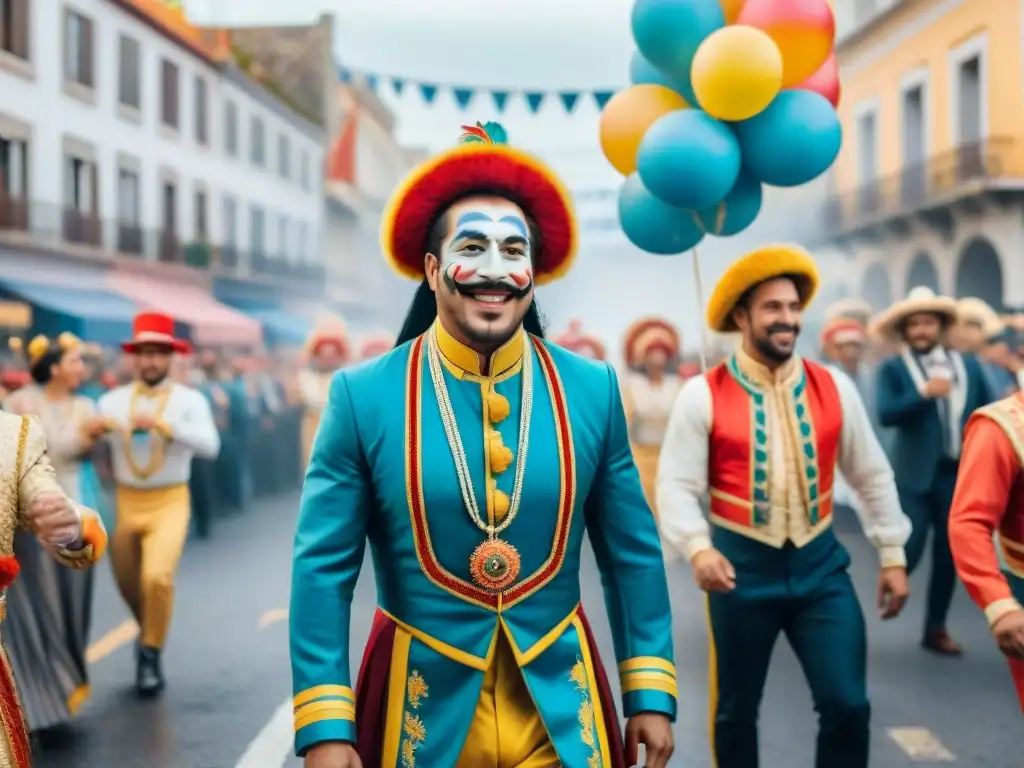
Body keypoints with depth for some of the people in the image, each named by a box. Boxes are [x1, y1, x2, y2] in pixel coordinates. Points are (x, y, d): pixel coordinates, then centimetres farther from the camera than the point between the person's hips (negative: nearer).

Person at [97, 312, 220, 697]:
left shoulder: (189, 400, -6)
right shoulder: (112, 401, 2)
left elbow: (210, 446, -21)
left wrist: (164, 425, -30)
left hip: (169, 503, -3)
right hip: (125, 503, 3)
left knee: (157, 577, -21)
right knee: (128, 584, 15)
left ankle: (151, 654, 0)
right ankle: (149, 632, 46)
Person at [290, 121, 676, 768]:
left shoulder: (594, 390, -4)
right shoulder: (363, 396, -10)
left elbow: (634, 553, 3)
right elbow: (323, 566, -7)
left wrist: (651, 690, 3)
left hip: (561, 704, 1)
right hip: (423, 701, -1)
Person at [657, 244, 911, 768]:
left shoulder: (834, 387, 1)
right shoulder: (704, 395, -9)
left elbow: (873, 475, 9)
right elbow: (677, 485, -11)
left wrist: (892, 554, 8)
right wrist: (697, 548, -28)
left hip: (820, 563, 2)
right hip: (742, 567, -2)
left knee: (847, 704, -1)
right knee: (735, 709, 11)